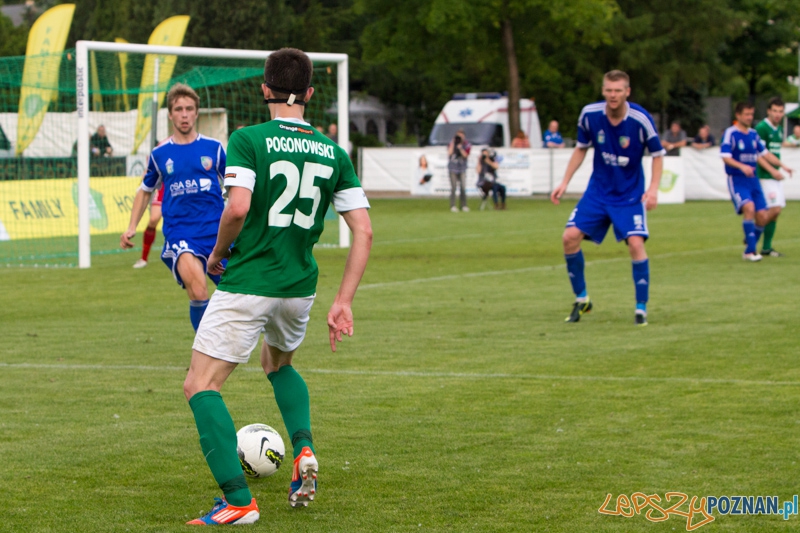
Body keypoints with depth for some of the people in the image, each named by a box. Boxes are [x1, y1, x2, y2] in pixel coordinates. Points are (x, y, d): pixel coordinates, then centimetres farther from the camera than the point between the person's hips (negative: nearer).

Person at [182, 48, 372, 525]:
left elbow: (238, 207, -22)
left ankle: (239, 501, -10)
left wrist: (218, 253, -2)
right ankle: (304, 451, 10)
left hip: (247, 284, -6)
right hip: (300, 287, 6)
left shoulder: (248, 140, -8)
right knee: (279, 364, 33)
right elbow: (364, 231, 0)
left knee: (201, 386, 1)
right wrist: (343, 302, 4)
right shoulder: (333, 153, 5)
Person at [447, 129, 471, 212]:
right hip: (453, 168, -1)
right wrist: (453, 143, -12)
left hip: (462, 168, 1)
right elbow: (449, 153, -10)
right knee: (453, 187, -9)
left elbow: (465, 155, -8)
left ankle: (463, 205, 6)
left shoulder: (467, 145, 4)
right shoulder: (451, 143, 4)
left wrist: (460, 148, -21)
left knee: (462, 187, -2)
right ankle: (452, 206, -9)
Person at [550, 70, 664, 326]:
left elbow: (657, 155, -6)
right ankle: (581, 299, 12)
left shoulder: (641, 119, -19)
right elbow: (581, 148, 7)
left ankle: (641, 308, -4)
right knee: (570, 237, -8)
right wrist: (565, 182, 3)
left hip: (630, 194, -3)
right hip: (598, 190, 3)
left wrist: (653, 189, -18)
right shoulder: (589, 114, -10)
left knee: (635, 243, -19)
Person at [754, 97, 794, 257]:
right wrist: (772, 170, -22)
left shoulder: (779, 129, 14)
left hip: (775, 175, 8)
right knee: (774, 209, -14)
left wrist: (783, 166, 18)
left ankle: (766, 247, 12)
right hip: (764, 176, -8)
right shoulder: (761, 128, -12)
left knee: (776, 211, 6)